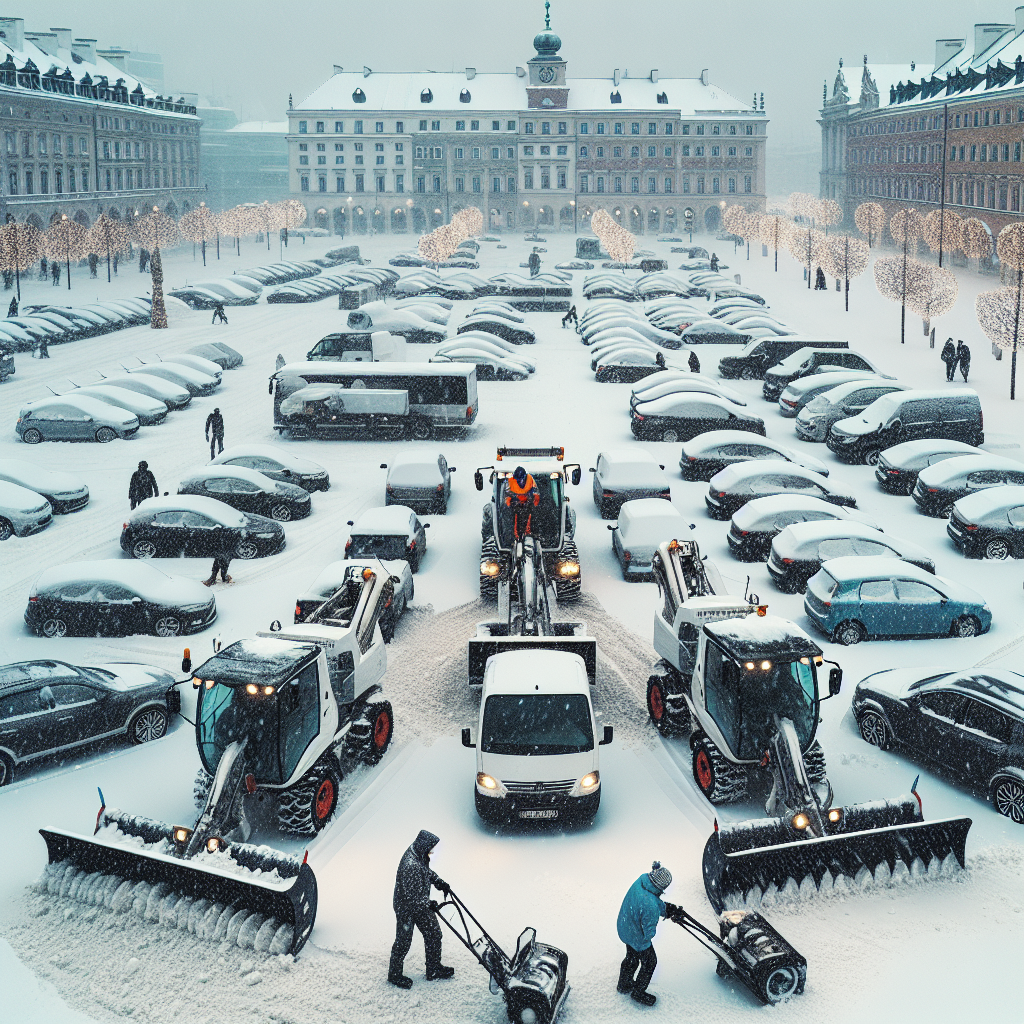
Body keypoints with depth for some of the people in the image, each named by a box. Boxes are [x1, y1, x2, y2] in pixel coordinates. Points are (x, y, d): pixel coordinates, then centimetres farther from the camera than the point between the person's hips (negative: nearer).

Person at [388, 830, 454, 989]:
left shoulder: (420, 857, -6)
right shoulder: (410, 866, -35)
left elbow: (427, 872, 16)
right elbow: (412, 896, -32)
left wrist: (441, 883, 5)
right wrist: (429, 905, -22)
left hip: (420, 904, 9)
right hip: (406, 908, -9)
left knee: (434, 933, 16)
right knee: (403, 941, 8)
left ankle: (434, 969, 31)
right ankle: (395, 974, 28)